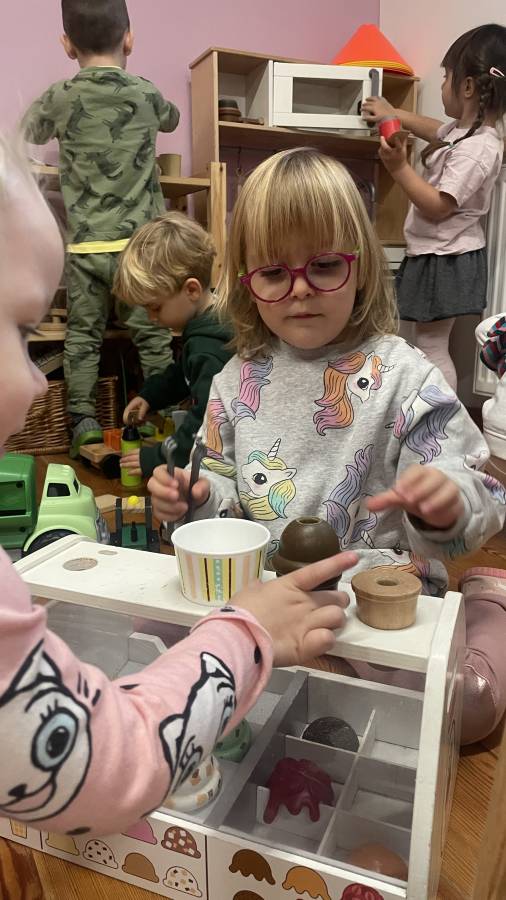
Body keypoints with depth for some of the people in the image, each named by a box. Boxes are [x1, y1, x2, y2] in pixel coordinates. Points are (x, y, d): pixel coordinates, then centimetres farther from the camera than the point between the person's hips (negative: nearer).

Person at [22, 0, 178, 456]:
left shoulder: (61, 96, 3)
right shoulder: (145, 93, 4)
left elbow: (31, 132, 23)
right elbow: (171, 119, 27)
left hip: (86, 243, 1)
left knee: (82, 336, 8)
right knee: (153, 335, 6)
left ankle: (84, 423, 7)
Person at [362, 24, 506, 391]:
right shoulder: (465, 129, 9)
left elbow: (438, 207, -26)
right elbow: (435, 130, 32)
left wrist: (399, 167, -27)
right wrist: (393, 113, 39)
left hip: (446, 260, -10)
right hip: (437, 255, 10)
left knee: (431, 348, -6)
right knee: (431, 344, 16)